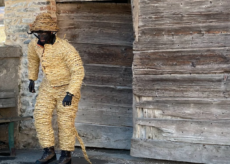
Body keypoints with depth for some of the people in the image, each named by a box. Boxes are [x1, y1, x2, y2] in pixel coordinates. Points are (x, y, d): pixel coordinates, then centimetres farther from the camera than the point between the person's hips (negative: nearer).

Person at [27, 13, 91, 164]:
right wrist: (32, 79, 19)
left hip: (68, 88, -6)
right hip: (49, 86, 6)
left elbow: (79, 72, -33)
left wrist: (70, 94, -40)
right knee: (41, 118, -4)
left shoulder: (66, 48, -31)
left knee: (65, 122, -1)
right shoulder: (35, 44, -10)